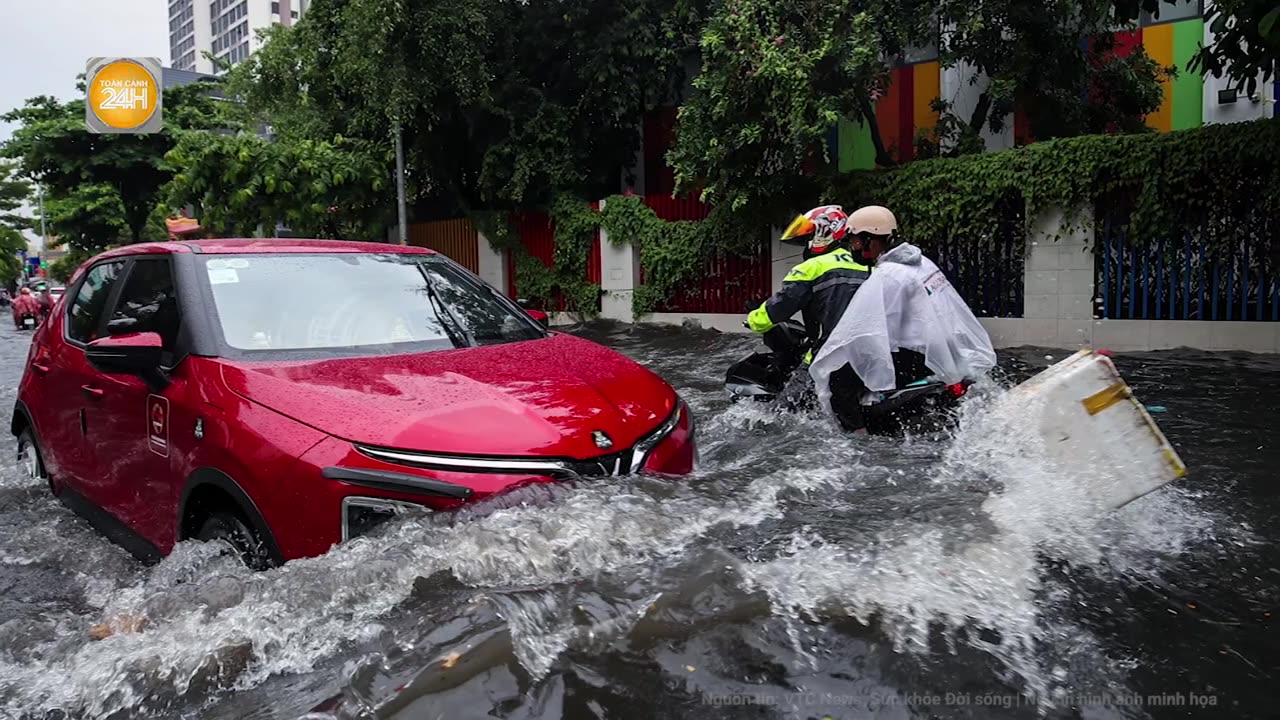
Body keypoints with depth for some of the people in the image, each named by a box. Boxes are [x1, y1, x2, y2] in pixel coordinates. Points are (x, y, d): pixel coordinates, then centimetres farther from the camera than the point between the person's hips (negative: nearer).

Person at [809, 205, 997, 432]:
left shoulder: (885, 277, -17)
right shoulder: (922, 262, 11)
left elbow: (853, 330, -19)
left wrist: (820, 367, -12)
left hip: (918, 361, -10)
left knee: (838, 378, -12)